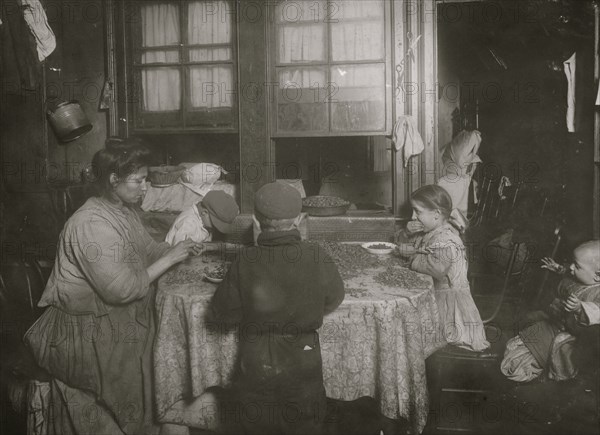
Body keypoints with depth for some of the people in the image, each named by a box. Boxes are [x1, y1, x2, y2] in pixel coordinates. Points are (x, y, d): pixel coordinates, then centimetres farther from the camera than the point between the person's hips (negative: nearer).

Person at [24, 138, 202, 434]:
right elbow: (123, 289, -27)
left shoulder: (124, 211, 5)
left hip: (118, 318, 8)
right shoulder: (91, 224, -24)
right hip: (88, 329, -8)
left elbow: (147, 250, 14)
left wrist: (180, 249, -5)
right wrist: (169, 258, -20)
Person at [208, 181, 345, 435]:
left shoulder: (245, 263, -18)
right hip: (304, 368, 1)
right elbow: (333, 301, 1)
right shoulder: (317, 258, -16)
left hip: (255, 371, 0)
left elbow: (221, 313, -8)